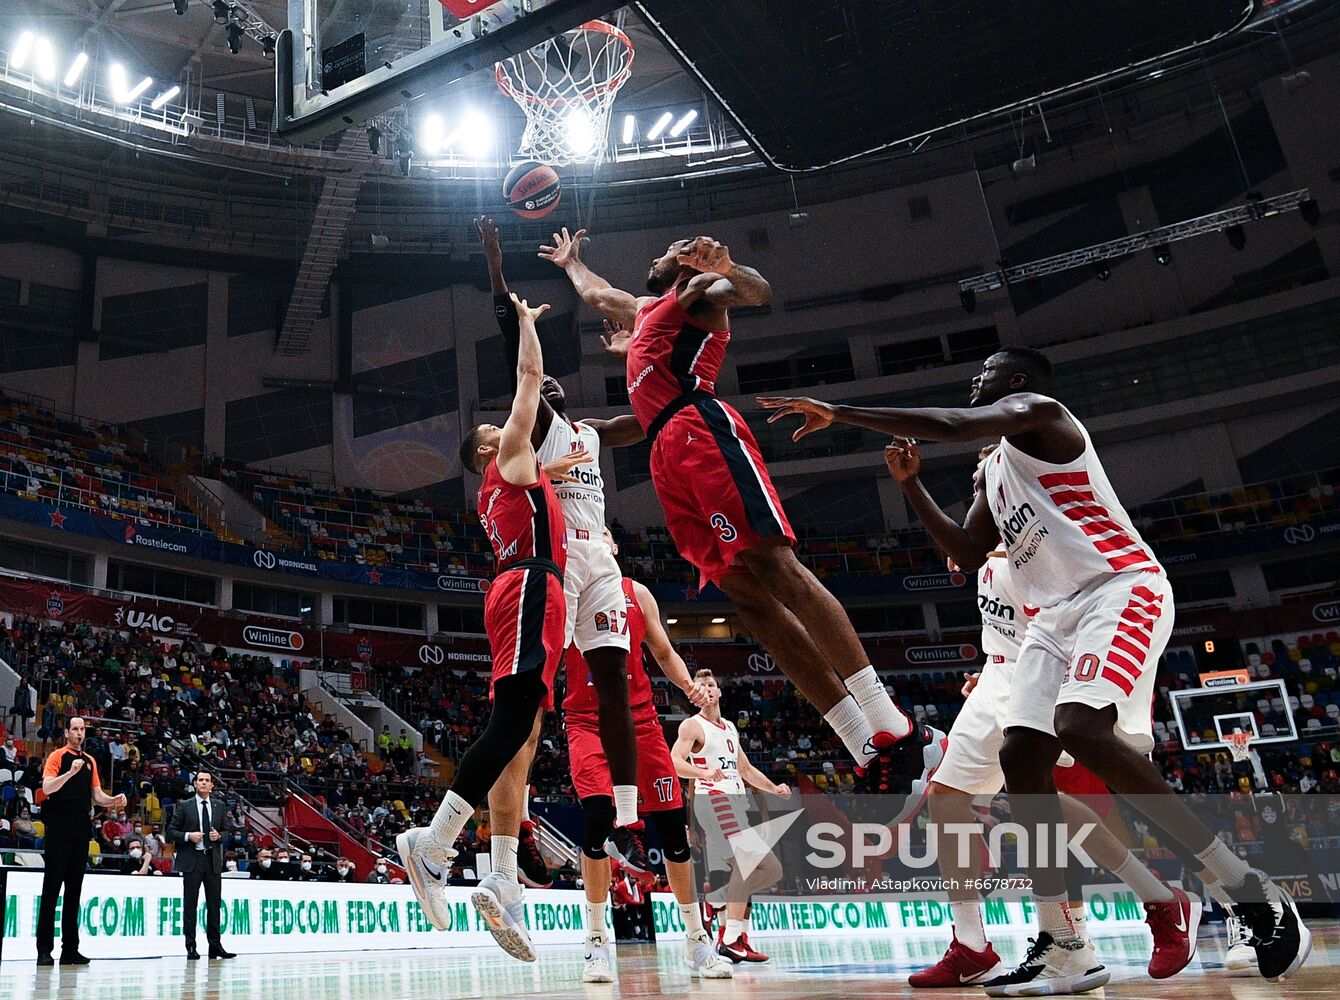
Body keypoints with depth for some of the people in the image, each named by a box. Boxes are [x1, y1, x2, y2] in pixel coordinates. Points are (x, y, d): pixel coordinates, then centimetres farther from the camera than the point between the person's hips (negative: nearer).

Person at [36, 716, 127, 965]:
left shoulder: (90, 761, 17)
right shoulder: (57, 756, 0)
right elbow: (47, 787, -13)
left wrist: (114, 801, -1)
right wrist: (71, 772, -27)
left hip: (81, 828, 6)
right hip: (59, 827, -6)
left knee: (74, 888, 7)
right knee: (52, 887, -6)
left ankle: (70, 949, 11)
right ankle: (44, 949, -3)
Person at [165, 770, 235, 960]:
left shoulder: (219, 806, 11)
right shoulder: (184, 806, 2)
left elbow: (228, 829, 16)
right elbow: (171, 832, 1)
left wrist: (219, 835, -5)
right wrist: (188, 836, -15)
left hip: (213, 860, 3)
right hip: (191, 859, -3)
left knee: (214, 903, 5)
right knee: (190, 904, -1)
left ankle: (215, 946, 10)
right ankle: (191, 947, 6)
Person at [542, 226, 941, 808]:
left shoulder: (699, 291, 14)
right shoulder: (644, 308, 37)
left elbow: (758, 292, -9)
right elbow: (594, 294, 58)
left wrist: (725, 269, -27)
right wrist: (569, 259, 71)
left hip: (700, 429, -7)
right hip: (668, 457, 7)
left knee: (774, 565, -21)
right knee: (747, 595, -7)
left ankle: (898, 735, -26)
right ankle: (870, 756, -12)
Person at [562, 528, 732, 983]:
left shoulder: (637, 593, 12)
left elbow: (664, 653, 15)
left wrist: (689, 684, -2)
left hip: (639, 718, 3)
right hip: (587, 719, -3)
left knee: (673, 823, 0)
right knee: (597, 814, -23)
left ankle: (696, 938, 14)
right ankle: (596, 939, -8)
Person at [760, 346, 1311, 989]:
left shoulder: (1035, 410, -2)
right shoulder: (994, 472, 25)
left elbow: (951, 424, -21)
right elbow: (968, 554, 24)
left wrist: (838, 413, -19)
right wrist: (910, 484, 17)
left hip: (1121, 589, -9)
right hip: (1057, 614, 9)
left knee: (1083, 730, -29)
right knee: (1020, 756, -3)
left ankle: (1252, 891, -15)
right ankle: (1062, 950, 2)